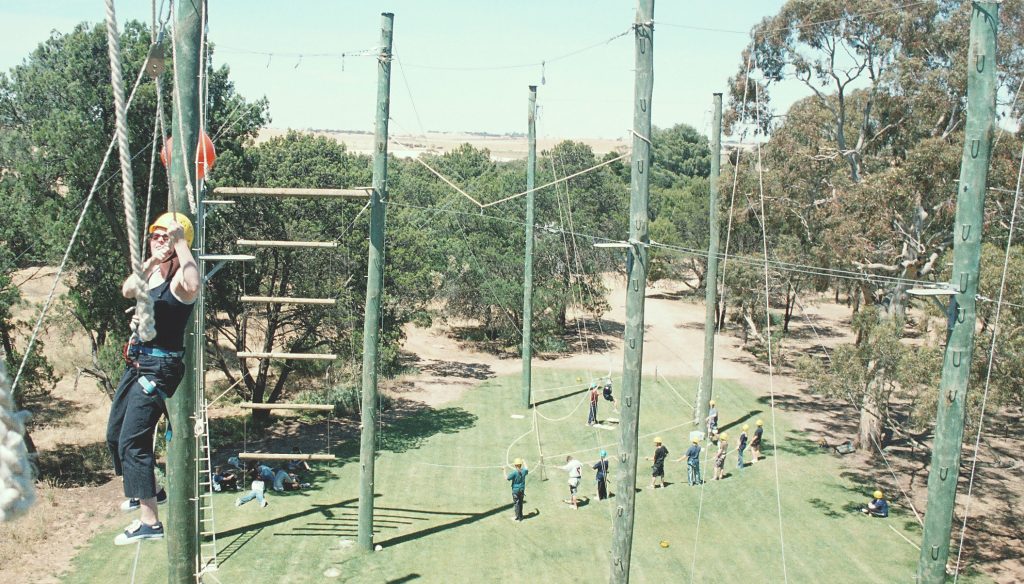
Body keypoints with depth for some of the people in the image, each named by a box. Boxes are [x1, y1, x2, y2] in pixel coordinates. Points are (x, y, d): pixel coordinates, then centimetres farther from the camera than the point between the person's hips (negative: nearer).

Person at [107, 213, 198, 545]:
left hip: (160, 367, -10)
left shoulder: (180, 276, -14)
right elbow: (127, 290, -7)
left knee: (132, 440, -13)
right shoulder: (153, 272, 12)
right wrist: (150, 262, -19)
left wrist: (181, 243, -36)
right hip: (137, 362, 10)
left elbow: (193, 286, -40)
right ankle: (147, 492, 40)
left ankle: (150, 522, -9)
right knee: (115, 434, 20)